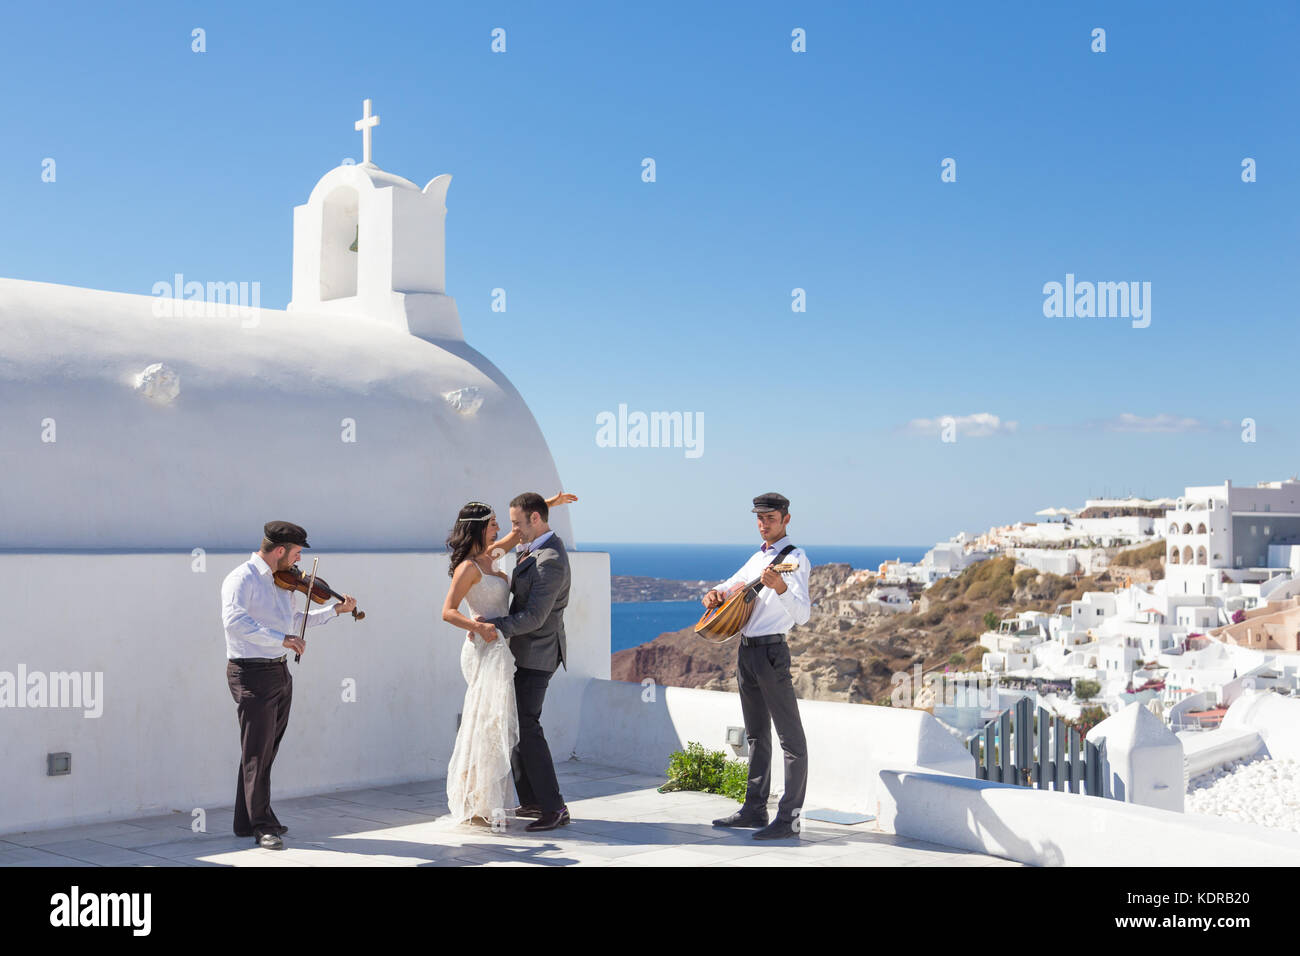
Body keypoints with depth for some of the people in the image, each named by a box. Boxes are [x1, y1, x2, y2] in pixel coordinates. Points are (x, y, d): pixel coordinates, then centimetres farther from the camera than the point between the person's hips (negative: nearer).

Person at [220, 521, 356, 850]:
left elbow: (293, 620, 27)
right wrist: (281, 638, -31)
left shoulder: (282, 582, 13)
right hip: (252, 673, -8)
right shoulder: (242, 579, -13)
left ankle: (247, 821, 22)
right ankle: (262, 825, 4)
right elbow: (234, 620, -29)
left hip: (280, 672, 8)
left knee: (265, 750, 13)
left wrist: (335, 610, 24)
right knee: (258, 751, -3)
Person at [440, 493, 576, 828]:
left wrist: (549, 503, 22)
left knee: (491, 727, 11)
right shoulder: (468, 567, -11)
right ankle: (479, 808, -3)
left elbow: (519, 530, 26)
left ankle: (478, 803, 17)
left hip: (498, 650, 9)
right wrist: (478, 627, -30)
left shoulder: (489, 556, 13)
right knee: (488, 726, -8)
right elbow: (448, 611, -17)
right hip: (485, 650, -9)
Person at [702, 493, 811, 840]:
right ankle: (755, 809, 24)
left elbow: (803, 615, -20)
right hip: (746, 650, 9)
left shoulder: (794, 558, -9)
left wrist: (780, 587, -38)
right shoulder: (758, 557, 16)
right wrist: (716, 593, 9)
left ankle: (789, 818, -6)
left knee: (791, 737, -6)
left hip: (771, 651, -9)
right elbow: (732, 584, 32)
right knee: (755, 734, 16)